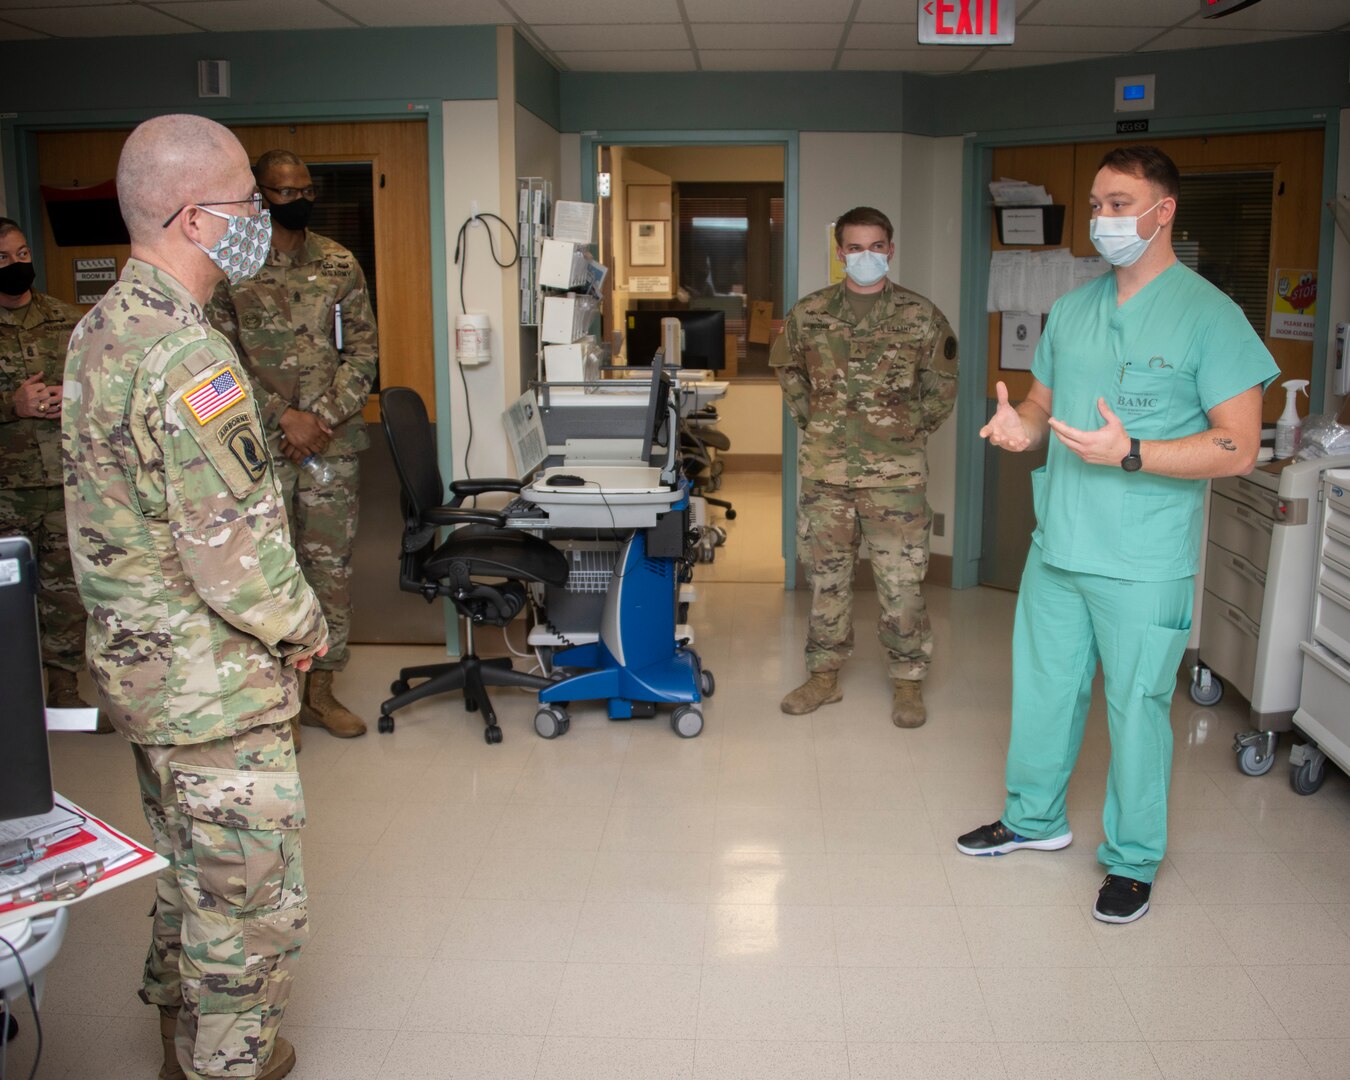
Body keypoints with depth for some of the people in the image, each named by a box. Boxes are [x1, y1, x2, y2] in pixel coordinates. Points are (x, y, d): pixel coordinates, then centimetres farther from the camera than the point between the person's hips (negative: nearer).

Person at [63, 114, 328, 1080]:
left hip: (142, 663, 10)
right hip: (216, 683, -10)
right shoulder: (188, 357, -25)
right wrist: (303, 624, -9)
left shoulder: (103, 327, 7)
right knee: (248, 900, 7)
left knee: (190, 870, 26)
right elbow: (230, 548, -26)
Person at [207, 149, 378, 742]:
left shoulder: (339, 264, 8)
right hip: (261, 445, -3)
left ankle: (320, 690, 21)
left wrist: (324, 416, -9)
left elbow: (363, 350, 5)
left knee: (332, 565, 8)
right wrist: (284, 418, -14)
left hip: (333, 441, 3)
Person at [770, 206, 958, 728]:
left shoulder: (921, 315, 0)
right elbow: (785, 365, 19)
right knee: (827, 576, 11)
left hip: (896, 473, -2)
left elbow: (943, 384, 9)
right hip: (825, 469, 2)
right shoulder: (808, 313, 4)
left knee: (901, 581, 0)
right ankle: (824, 675, 24)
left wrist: (913, 429, 3)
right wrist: (809, 418, 10)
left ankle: (908, 681, 15)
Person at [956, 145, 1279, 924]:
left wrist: (1128, 454, -26)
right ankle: (1036, 817, 39)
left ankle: (1134, 859, 24)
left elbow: (1238, 447, -14)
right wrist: (1019, 426, -6)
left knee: (1137, 706, 5)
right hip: (1059, 542, 6)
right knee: (1043, 686, 17)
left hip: (1145, 562, -6)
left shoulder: (1208, 315, -10)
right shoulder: (1072, 309, 10)